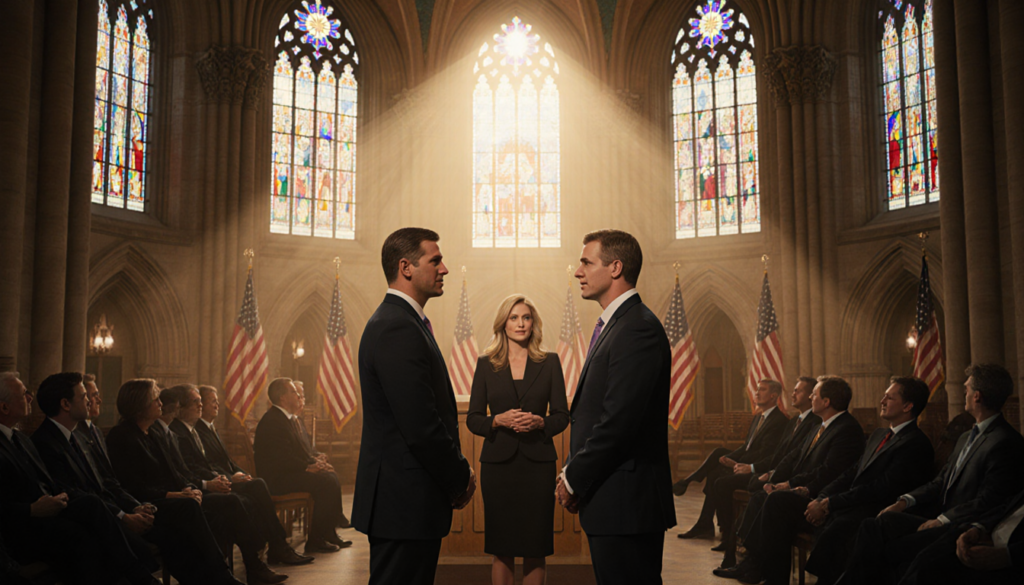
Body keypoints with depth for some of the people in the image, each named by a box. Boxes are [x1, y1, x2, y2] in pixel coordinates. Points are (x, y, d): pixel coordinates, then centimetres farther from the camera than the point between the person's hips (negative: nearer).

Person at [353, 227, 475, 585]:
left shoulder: (402, 322, 15)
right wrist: (461, 478, -9)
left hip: (403, 499, 10)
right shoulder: (396, 329, -19)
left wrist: (455, 474, 10)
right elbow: (421, 428, -23)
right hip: (404, 502, -10)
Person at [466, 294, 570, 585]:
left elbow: (562, 416, 5)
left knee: (535, 548, 4)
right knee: (501, 548, 5)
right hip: (498, 462, 0)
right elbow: (472, 418, 4)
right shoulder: (486, 364, 5)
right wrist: (499, 420, -15)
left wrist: (539, 421, -14)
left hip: (538, 462, 0)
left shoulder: (550, 362, 6)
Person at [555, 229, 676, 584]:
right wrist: (572, 473, 7)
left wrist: (574, 479, -13)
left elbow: (619, 420, -23)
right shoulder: (613, 325, 16)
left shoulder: (638, 329, -17)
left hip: (627, 501, -10)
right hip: (610, 502, 10)